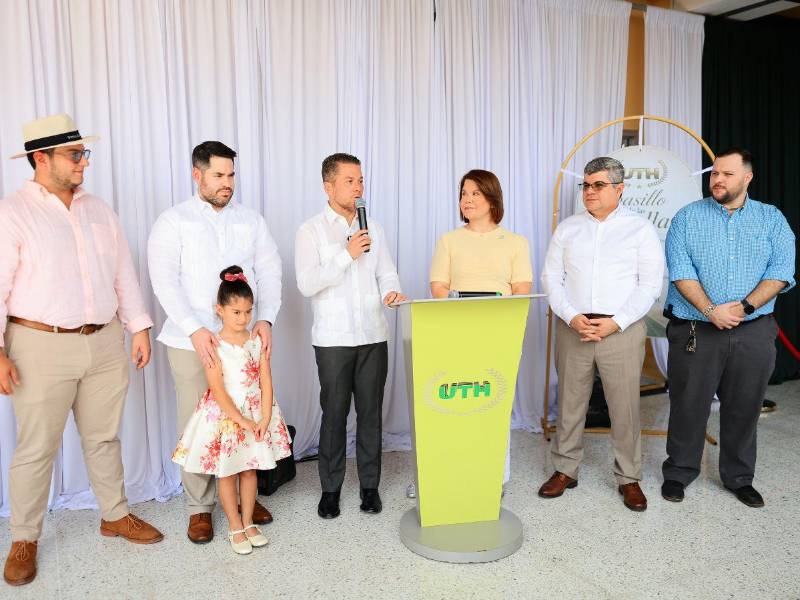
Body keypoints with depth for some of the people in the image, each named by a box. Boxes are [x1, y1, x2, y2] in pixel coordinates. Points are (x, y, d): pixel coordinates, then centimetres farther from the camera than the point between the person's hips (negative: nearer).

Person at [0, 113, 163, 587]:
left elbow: (124, 274, 12)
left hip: (105, 343, 5)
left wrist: (140, 326, 9)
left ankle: (116, 515, 32)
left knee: (104, 437, 16)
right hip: (42, 347, -4)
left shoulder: (98, 210, 11)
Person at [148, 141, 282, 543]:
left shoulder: (251, 220, 11)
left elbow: (269, 272, 5)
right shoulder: (173, 221, 1)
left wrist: (265, 318, -11)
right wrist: (195, 329, -19)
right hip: (191, 341, -2)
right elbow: (165, 281, -8)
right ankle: (199, 507, 19)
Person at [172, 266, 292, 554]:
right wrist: (241, 420, -17)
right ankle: (235, 527, 22)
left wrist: (265, 418, -11)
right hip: (225, 417, -3)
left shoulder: (257, 342, -1)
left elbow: (266, 382, -3)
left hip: (257, 415, 4)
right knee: (227, 473, 7)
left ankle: (248, 522, 28)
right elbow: (217, 390, -16)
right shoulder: (215, 347, -13)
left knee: (250, 470, 13)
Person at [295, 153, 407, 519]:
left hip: (373, 336, 3)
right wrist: (347, 255, -17)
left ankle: (370, 485, 23)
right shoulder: (311, 231, -2)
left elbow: (386, 273, 9)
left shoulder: (373, 228, 11)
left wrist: (392, 292, -14)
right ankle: (330, 489, 20)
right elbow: (306, 284, -12)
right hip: (333, 338, -3)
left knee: (371, 413, 9)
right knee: (334, 415, 4)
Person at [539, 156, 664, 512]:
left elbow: (650, 285, -2)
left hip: (622, 330, -2)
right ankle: (565, 470, 21)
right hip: (573, 328, 2)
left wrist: (615, 322, -13)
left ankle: (629, 478, 17)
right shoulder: (568, 228, 10)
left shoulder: (640, 229, 4)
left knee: (625, 406, 2)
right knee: (569, 402, 7)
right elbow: (552, 278, 6)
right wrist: (572, 318, -9)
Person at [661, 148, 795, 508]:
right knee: (688, 407, 5)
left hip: (753, 333, 2)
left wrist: (744, 307, -16)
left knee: (744, 409, 11)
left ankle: (740, 478, 29)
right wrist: (711, 311, -18)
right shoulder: (688, 217, 3)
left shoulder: (771, 218, 8)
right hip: (695, 332, -1)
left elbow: (782, 271, -3)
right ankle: (678, 474, 22)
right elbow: (680, 270, -7)